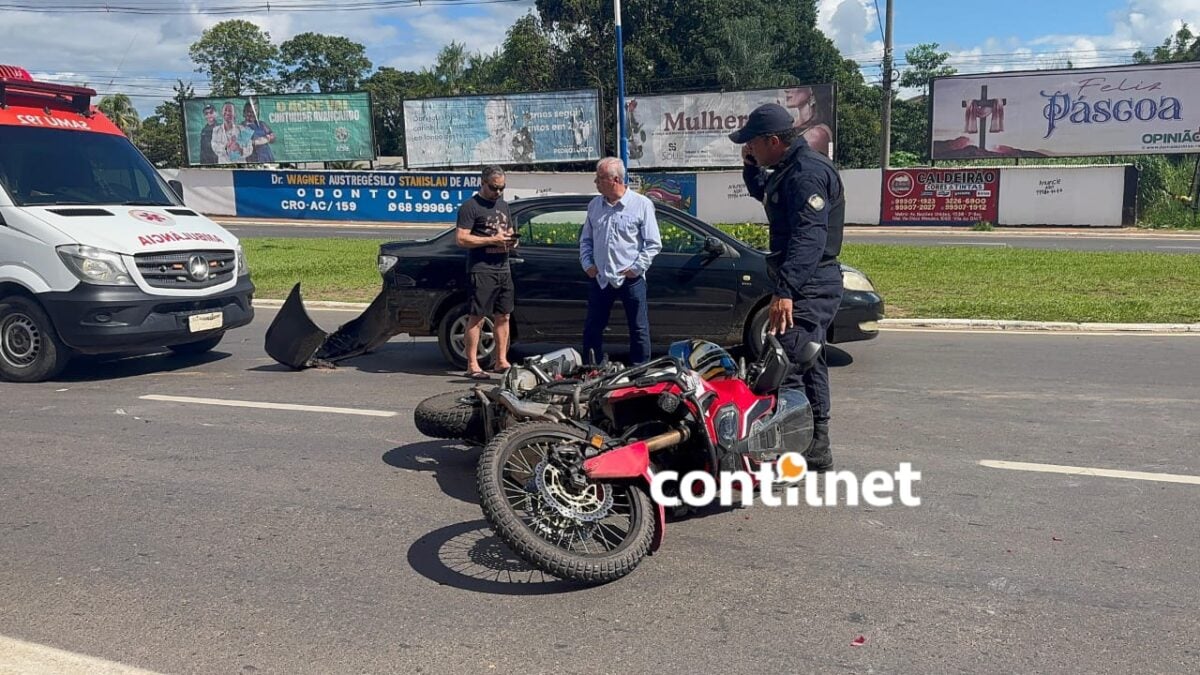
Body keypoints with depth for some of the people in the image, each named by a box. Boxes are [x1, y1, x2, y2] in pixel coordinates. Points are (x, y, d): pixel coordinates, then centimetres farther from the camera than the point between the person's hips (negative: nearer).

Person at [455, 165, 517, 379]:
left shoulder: (503, 205, 19)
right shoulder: (470, 206, -6)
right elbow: (461, 239, -14)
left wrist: (512, 241, 5)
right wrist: (492, 240, -18)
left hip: (503, 269, 8)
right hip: (481, 270, -8)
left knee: (503, 316, 10)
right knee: (477, 317, -5)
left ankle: (501, 361, 19)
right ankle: (472, 365, -2)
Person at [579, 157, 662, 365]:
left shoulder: (642, 204, -5)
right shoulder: (594, 205, 9)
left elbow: (654, 244, -4)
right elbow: (585, 240, 18)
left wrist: (637, 268, -11)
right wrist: (587, 263, 4)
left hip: (631, 280, -4)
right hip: (600, 278, 4)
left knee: (639, 330, 5)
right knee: (592, 328, 7)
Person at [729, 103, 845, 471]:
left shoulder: (808, 172, -17)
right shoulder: (790, 169, 15)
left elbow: (810, 237, -28)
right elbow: (764, 195, 35)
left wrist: (785, 289, -35)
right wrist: (752, 166, 16)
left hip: (809, 287, -11)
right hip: (811, 286, 11)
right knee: (808, 366, 17)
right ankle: (816, 450, 28)